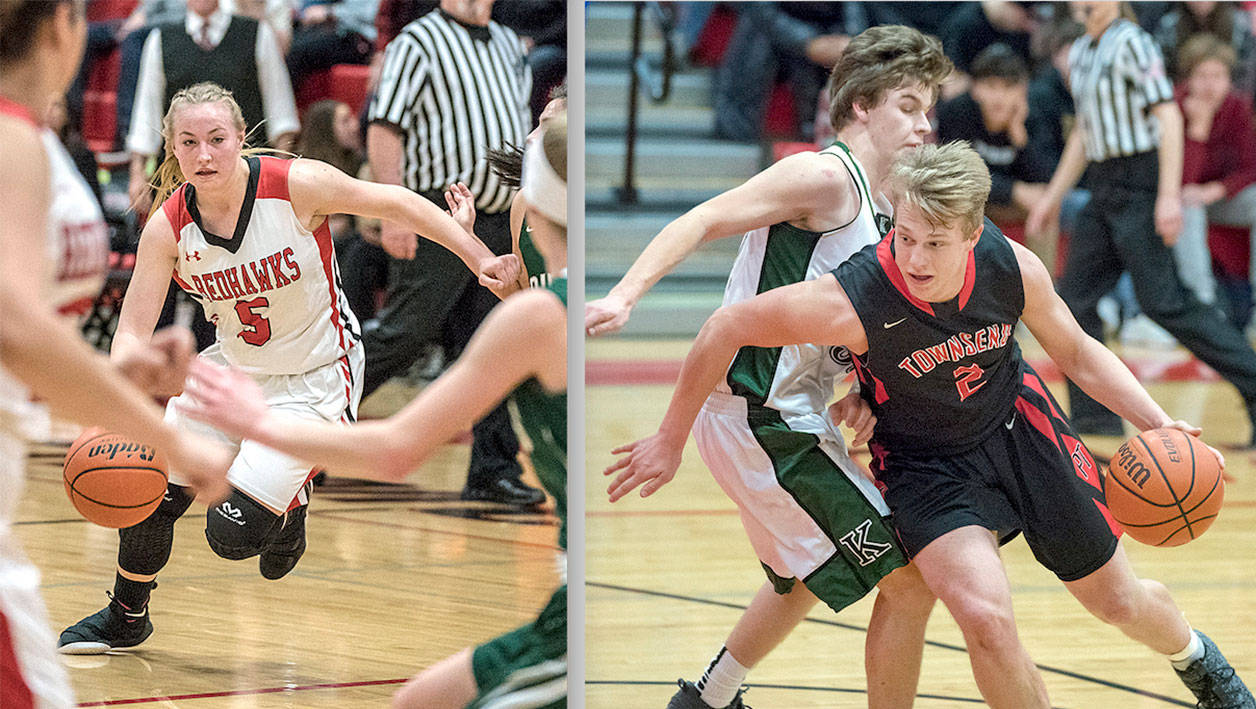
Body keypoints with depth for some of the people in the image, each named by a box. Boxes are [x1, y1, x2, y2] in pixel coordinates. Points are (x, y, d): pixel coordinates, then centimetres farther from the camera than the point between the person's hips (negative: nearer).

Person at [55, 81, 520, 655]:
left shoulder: (298, 185, -24)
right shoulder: (167, 228, -15)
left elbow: (393, 203, -10)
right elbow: (133, 332, -15)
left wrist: (481, 259, -8)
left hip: (313, 380, -4)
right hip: (231, 367, 4)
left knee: (233, 534, -15)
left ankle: (290, 502, 23)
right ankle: (126, 617, 31)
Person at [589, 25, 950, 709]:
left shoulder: (881, 208, 14)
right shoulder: (825, 176, -14)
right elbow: (700, 222, -20)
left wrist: (858, 387, 0)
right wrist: (624, 296, -32)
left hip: (786, 420, 10)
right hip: (763, 419, -10)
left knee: (805, 579, 33)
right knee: (908, 580, -8)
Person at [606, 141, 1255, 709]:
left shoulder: (1013, 268, -24)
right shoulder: (853, 301, -35)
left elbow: (1078, 354, -4)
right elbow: (726, 329, -23)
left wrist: (1158, 424, -14)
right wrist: (671, 441, -14)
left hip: (1019, 428, 3)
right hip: (924, 462, -3)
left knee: (1118, 601, 15)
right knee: (984, 617, -27)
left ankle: (1193, 656, 53)